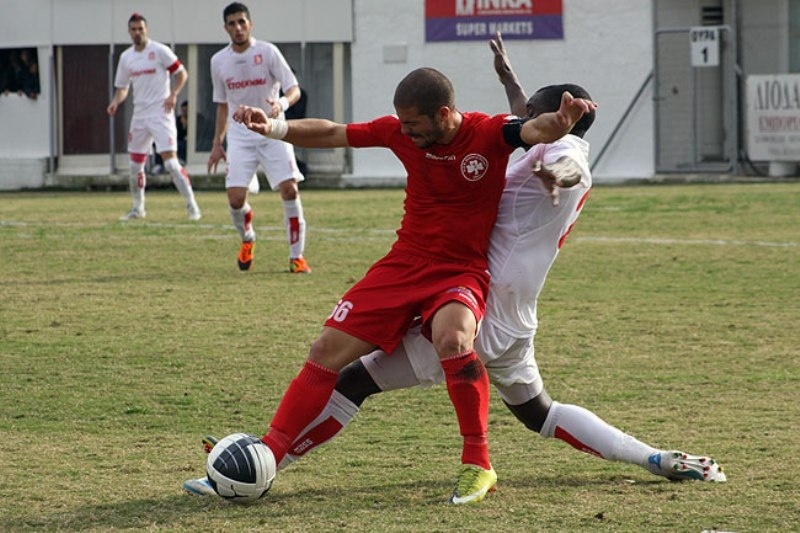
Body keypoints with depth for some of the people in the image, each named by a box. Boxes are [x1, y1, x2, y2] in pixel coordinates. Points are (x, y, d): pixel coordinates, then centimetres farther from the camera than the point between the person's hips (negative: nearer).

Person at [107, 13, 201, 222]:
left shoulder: (159, 51, -7)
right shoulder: (126, 57, 10)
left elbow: (181, 73, -4)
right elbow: (122, 87, 18)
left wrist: (173, 94, -18)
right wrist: (116, 101, -3)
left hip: (160, 113, -6)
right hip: (139, 115, 6)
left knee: (170, 161, -15)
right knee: (135, 165, 11)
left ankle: (192, 206, -10)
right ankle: (138, 208, 26)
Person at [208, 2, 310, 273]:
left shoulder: (268, 52, -5)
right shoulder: (219, 61, 5)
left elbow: (294, 89, -8)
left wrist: (282, 103, -31)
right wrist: (217, 144, 15)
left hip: (272, 133, -2)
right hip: (240, 137, 2)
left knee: (290, 189, -16)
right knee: (236, 198, -9)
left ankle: (296, 256, -5)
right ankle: (247, 240, 24)